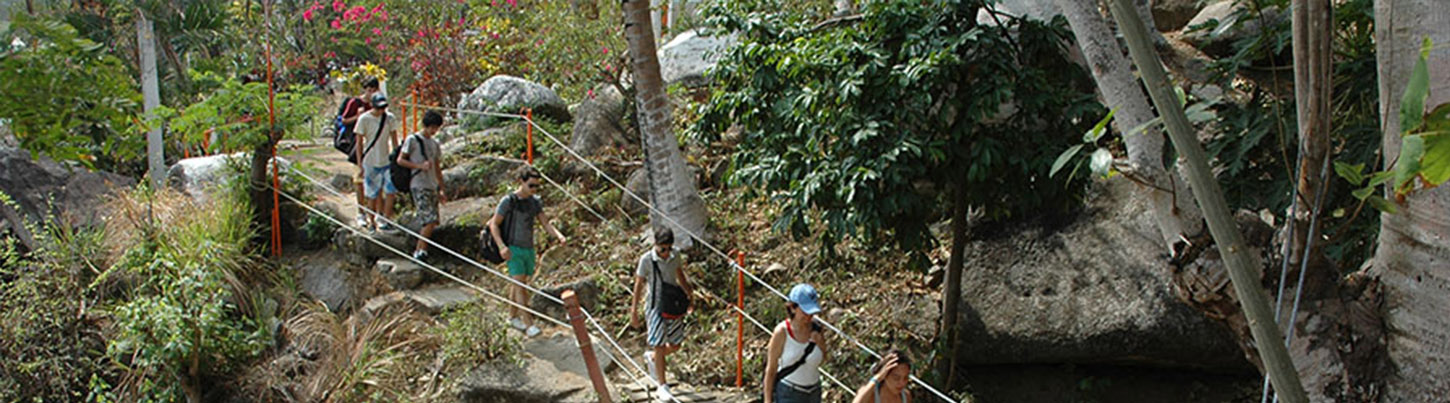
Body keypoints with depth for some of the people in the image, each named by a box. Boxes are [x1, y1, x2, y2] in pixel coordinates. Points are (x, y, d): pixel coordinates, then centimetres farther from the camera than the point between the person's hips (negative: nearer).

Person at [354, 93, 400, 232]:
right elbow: (359, 143, -4)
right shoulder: (364, 119, -9)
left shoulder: (390, 118, 1)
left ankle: (386, 221, 3)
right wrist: (360, 166, -6)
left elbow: (394, 140, 11)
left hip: (387, 160, 3)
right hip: (370, 162, -3)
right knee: (373, 195, 3)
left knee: (390, 191, -5)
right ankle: (372, 222, 16)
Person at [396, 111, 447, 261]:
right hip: (419, 186, -7)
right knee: (430, 220, -16)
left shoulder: (434, 143, 17)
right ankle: (419, 250, -9)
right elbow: (400, 160, -4)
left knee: (432, 222, 4)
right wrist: (420, 166, -17)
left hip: (432, 187, 7)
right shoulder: (412, 140, -3)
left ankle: (419, 248, 15)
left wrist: (441, 190, 17)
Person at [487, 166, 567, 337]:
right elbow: (494, 224, -10)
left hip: (529, 248, 6)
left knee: (519, 283, 16)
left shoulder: (535, 201, 4)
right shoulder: (509, 201, -13)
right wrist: (502, 246, -23)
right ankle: (528, 324, -14)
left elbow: (545, 223, 6)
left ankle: (513, 316, 31)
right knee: (519, 285, -11)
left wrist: (559, 235, -13)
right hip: (513, 249, -6)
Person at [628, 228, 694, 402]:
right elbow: (639, 284, -8)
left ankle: (651, 356, 39)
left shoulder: (675, 256, -3)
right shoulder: (647, 260, -15)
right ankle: (662, 387, 6)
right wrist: (634, 311, -7)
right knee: (659, 345, -5)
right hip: (656, 307, -5)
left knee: (675, 345, 8)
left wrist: (691, 296, 17)